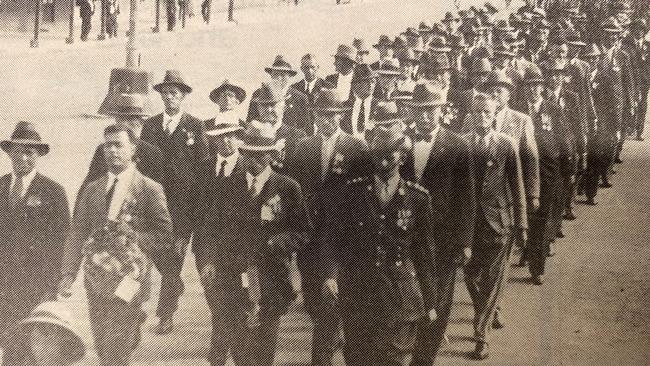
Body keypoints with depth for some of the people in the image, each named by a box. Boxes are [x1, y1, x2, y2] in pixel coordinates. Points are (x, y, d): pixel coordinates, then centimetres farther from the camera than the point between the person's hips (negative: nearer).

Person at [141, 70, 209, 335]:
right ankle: (175, 285, 34)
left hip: (183, 201, -3)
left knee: (175, 253, -6)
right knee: (156, 250, 2)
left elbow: (202, 166, 1)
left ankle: (166, 314, -1)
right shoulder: (150, 126, 11)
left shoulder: (195, 126, 3)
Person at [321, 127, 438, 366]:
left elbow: (426, 253, 6)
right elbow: (334, 237, 1)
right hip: (357, 291, 1)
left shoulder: (418, 198, 1)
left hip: (400, 295, -1)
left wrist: (429, 302, 9)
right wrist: (330, 275, -17)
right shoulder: (353, 192, 2)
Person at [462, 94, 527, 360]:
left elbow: (517, 185, 1)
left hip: (499, 221, -1)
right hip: (469, 219, 1)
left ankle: (482, 334, 5)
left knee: (493, 280, -1)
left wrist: (520, 223, 0)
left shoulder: (507, 144, -2)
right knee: (471, 276, 9)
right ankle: (487, 315, 35)